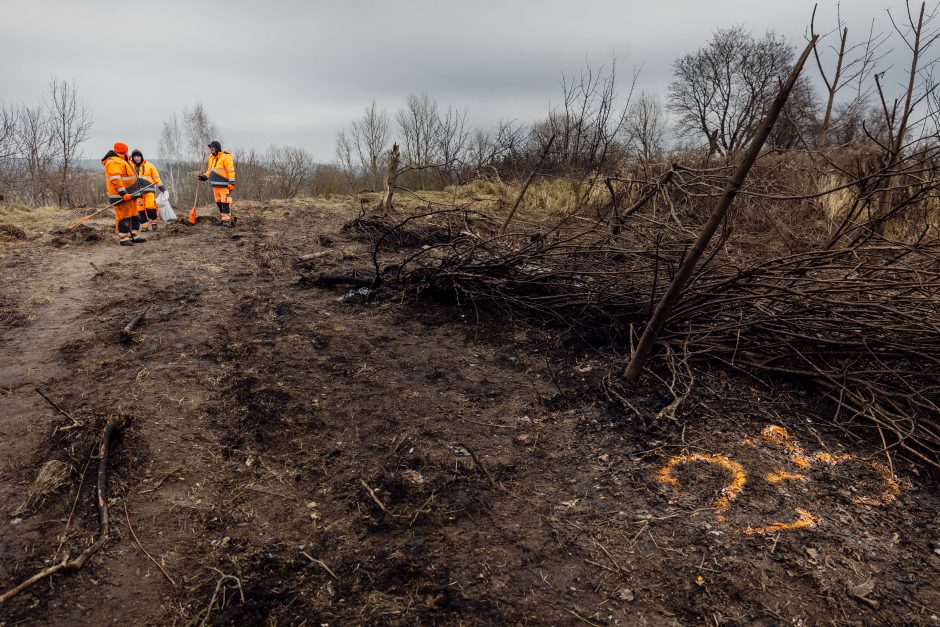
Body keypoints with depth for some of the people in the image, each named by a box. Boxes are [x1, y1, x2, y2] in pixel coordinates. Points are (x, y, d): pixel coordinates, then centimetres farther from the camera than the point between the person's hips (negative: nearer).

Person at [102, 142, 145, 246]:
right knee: (124, 217, -9)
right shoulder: (113, 162, -13)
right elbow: (115, 180, -23)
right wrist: (123, 193, -28)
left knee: (133, 216, 15)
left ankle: (133, 236, 23)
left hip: (129, 194, 11)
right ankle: (123, 239, -5)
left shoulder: (121, 161, 21)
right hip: (121, 196, -11)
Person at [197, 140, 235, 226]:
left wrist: (231, 183, -18)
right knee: (218, 202, 9)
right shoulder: (211, 158, 16)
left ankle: (226, 220, -5)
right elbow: (210, 170, 25)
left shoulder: (225, 157, -8)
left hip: (224, 185, -8)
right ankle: (229, 218, 17)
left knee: (225, 203, -9)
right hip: (215, 184, 8)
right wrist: (204, 176, 8)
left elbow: (231, 171, -12)